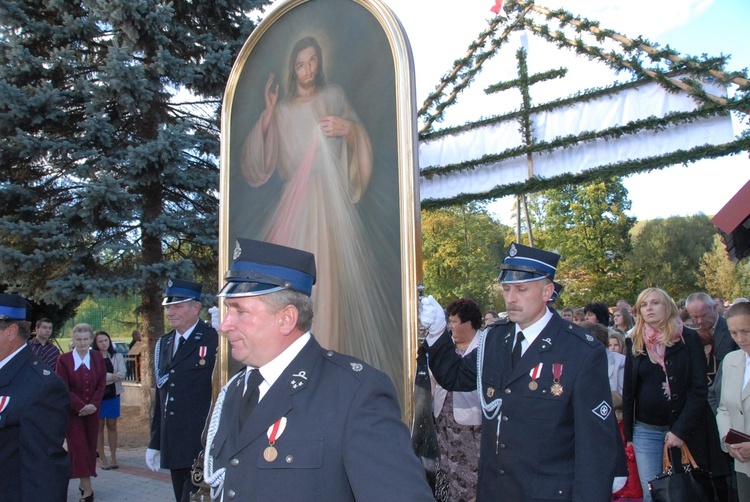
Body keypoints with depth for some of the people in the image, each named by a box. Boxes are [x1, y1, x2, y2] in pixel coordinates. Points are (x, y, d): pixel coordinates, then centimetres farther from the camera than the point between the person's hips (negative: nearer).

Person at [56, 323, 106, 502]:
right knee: (78, 446, -7)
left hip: (92, 410, 3)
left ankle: (83, 483, 18)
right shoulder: (64, 359, -5)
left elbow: (101, 385, 4)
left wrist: (93, 404, -11)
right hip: (72, 411, -3)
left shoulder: (98, 357, 5)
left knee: (90, 446, 6)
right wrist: (81, 406, -15)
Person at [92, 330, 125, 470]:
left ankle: (113, 457, 12)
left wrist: (104, 377, -15)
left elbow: (122, 374, -5)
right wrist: (112, 376, -14)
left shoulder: (117, 357, 7)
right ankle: (102, 458, 8)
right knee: (99, 426, 2)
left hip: (113, 395, 3)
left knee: (112, 426, 7)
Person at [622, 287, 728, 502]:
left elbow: (699, 389, -8)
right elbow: (628, 391, 8)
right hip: (645, 430, 2)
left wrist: (680, 430, -14)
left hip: (685, 429, -2)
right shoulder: (635, 343, 5)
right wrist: (627, 434, 4)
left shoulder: (688, 338, -4)